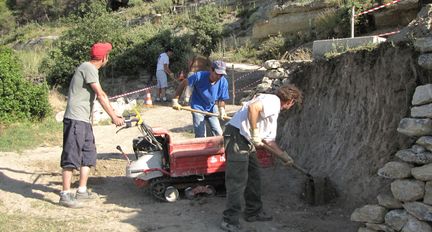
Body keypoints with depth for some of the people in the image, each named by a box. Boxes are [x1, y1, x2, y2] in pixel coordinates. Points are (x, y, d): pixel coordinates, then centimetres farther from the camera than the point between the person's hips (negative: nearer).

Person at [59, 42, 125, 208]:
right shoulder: (88, 68, -12)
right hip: (76, 119, -10)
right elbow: (100, 95, -16)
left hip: (84, 120, 10)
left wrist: (114, 114, 25)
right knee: (71, 157, -7)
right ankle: (65, 195, -3)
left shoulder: (89, 68, 19)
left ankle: (82, 191, 21)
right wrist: (114, 117, -15)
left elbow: (99, 95, 23)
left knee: (88, 155, 14)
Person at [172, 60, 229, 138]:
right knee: (200, 136, -6)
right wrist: (175, 100, -17)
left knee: (218, 134, 4)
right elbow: (183, 84, -15)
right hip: (198, 108, -3)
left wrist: (222, 110, -31)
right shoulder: (199, 76, -26)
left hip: (212, 108, 4)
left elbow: (221, 99, -10)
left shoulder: (223, 82, -18)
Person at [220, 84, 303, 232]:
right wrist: (255, 134, -22)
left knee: (254, 177, 17)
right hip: (236, 136, -10)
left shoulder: (275, 111, 23)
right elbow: (253, 107, -29)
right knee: (237, 180, -8)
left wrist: (284, 156, 31)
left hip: (247, 141, 10)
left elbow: (269, 139, 27)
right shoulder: (273, 100, -9)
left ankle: (253, 212, 30)